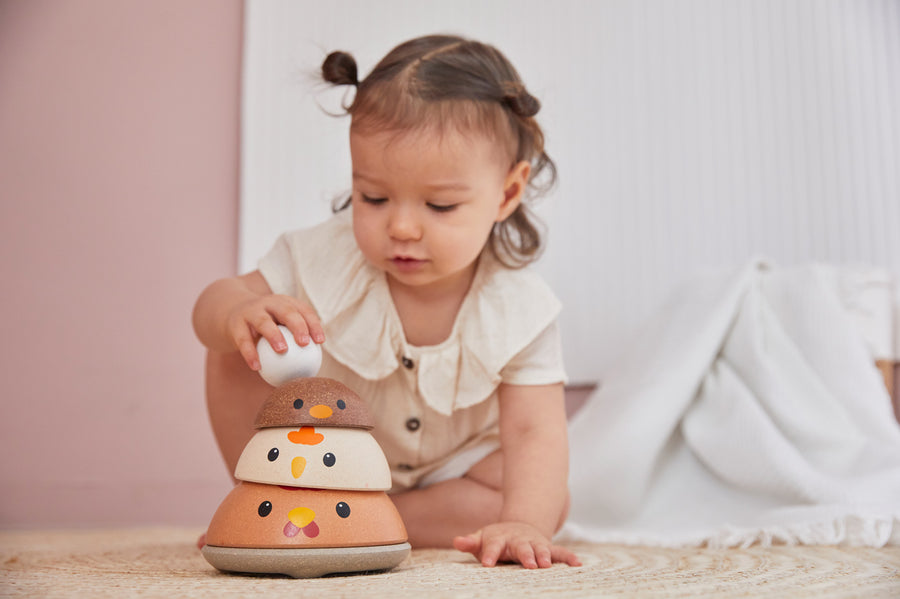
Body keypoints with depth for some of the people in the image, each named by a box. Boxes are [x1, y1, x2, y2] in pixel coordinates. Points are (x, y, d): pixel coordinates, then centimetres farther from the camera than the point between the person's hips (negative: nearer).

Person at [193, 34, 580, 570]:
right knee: (236, 352, -18)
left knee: (551, 502, -25)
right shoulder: (327, 258, -25)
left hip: (451, 470, 1)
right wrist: (236, 315, -48)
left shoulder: (518, 310, -27)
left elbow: (535, 431, -29)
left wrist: (522, 523, -48)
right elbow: (216, 302, -21)